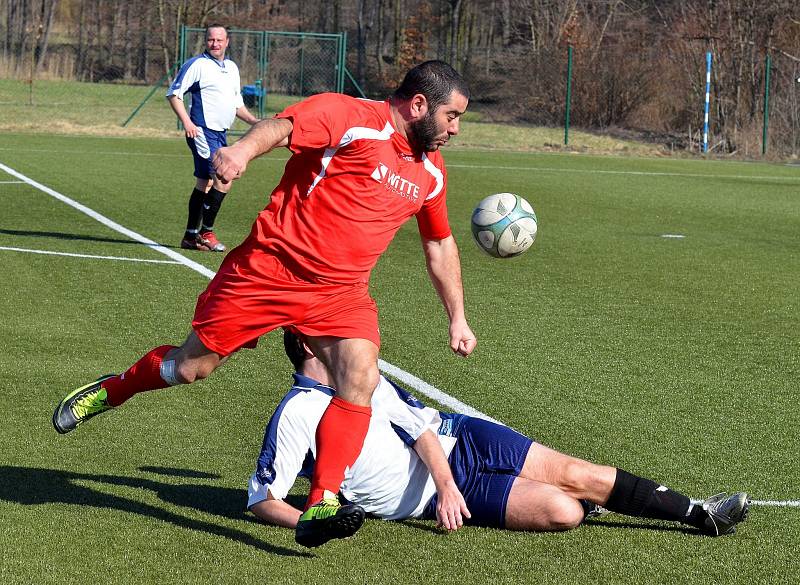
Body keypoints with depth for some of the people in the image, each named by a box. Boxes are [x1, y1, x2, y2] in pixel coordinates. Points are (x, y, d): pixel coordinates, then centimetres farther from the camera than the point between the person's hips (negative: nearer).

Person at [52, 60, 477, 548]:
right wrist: (245, 148, -50)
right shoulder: (351, 117, -12)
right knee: (191, 368, 5)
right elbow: (282, 126, -28)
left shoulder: (431, 172, 10)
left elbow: (441, 245, 25)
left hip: (340, 295, 5)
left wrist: (458, 318, 26)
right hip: (269, 269, -5)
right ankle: (110, 392, 36)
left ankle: (320, 507, -20)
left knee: (361, 378, -21)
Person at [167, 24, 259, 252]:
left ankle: (191, 236, 17)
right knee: (223, 180, -17)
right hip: (202, 131, -8)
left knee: (205, 184, 11)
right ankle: (206, 232, -8)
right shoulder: (197, 64, -6)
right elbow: (174, 93, -8)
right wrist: (186, 121, -18)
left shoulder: (232, 68, 17)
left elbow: (237, 103, 26)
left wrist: (254, 121, 12)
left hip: (221, 133, 8)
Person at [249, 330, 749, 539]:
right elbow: (263, 499, -15)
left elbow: (416, 424, 4)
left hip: (457, 440, 6)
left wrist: (445, 482, -13)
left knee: (578, 475, -6)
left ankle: (698, 514, 7)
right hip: (428, 496, -6)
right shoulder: (295, 417, -15)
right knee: (560, 511, -21)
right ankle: (585, 507, 14)